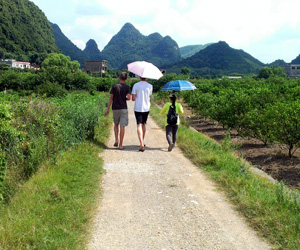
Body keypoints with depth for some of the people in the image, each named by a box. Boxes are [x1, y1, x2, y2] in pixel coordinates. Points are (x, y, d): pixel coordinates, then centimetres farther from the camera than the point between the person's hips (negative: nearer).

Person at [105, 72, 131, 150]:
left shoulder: (114, 86, 0)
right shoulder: (127, 87, -3)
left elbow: (111, 98, 0)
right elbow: (129, 98, -13)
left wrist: (108, 109, 4)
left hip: (115, 108, 2)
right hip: (123, 108, -2)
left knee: (116, 124, 20)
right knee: (122, 126, -1)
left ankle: (116, 140, 7)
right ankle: (120, 145, -1)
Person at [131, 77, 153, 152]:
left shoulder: (135, 85, -6)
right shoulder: (150, 86, -1)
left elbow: (133, 99, -7)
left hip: (138, 108, -3)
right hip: (146, 108, 3)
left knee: (139, 125, -6)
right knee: (143, 124, 18)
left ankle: (141, 144, -21)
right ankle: (142, 143, 28)